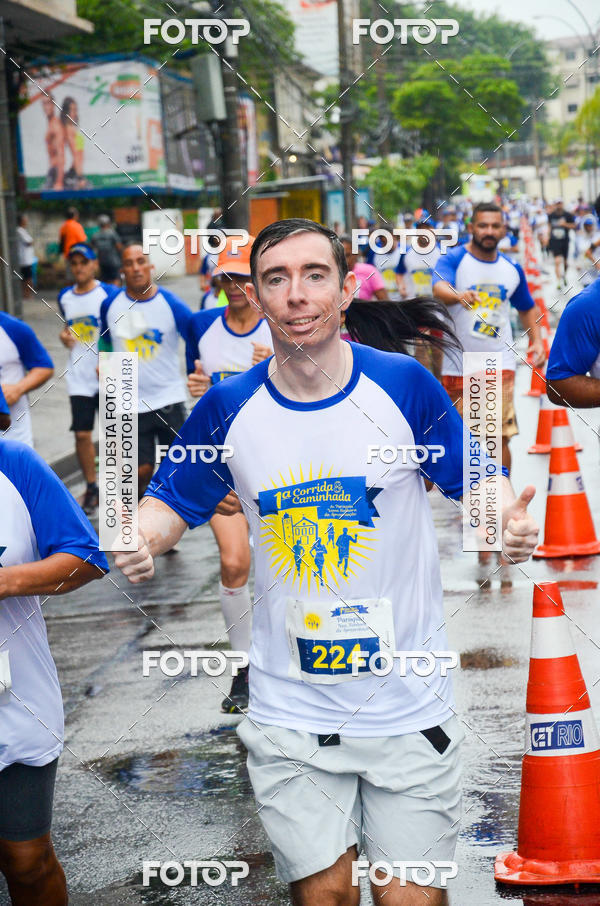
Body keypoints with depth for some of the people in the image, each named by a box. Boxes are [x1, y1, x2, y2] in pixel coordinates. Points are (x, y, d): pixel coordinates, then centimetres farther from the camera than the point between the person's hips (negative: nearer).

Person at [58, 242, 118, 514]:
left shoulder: (109, 294, -7)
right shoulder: (65, 297, 8)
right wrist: (64, 335, 0)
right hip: (79, 378, 4)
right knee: (82, 434, 1)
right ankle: (91, 488, 15)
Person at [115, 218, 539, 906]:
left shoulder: (404, 385, -6)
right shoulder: (228, 409, -2)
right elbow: (171, 502, 9)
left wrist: (506, 517, -21)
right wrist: (142, 539, -14)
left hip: (408, 704, -1)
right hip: (291, 714, 1)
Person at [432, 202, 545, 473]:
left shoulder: (512, 269, 8)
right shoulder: (453, 259, -6)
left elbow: (526, 308, 23)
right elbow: (439, 288, -28)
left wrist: (536, 341, 8)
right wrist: (459, 295, -50)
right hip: (458, 365, -1)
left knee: (500, 437, -8)